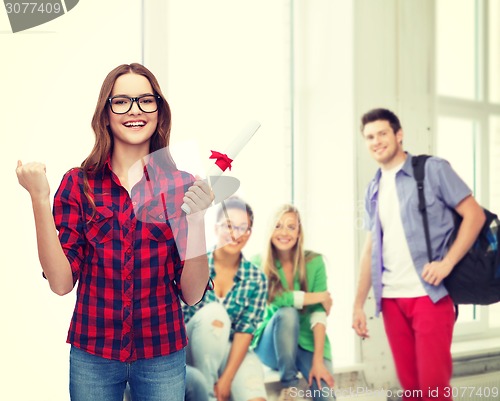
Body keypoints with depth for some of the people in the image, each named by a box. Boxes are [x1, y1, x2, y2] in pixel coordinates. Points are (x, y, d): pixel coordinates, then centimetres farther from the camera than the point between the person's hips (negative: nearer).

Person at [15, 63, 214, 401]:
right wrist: (40, 199, -18)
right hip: (92, 356, 0)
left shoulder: (182, 185, -4)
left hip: (163, 357, 0)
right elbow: (61, 283, -11)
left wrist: (196, 219, -20)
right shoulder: (78, 183, -4)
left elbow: (192, 294, -6)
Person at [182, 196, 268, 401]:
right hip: (190, 349, 0)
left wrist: (227, 378, -18)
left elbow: (245, 330, -10)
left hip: (232, 352, 0)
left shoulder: (256, 279, -3)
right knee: (213, 312, -31)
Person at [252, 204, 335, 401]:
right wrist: (318, 297, -17)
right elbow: (272, 298, -24)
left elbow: (319, 312, -11)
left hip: (308, 342, -1)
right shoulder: (258, 264, -7)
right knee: (286, 313, -33)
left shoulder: (314, 262, -4)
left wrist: (318, 360, -20)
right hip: (271, 345, 1)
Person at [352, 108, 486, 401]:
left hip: (429, 295, -5)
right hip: (391, 299, 5)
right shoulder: (374, 189, 14)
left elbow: (475, 215, -5)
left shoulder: (432, 169, -2)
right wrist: (359, 304, 13)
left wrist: (447, 262, -16)